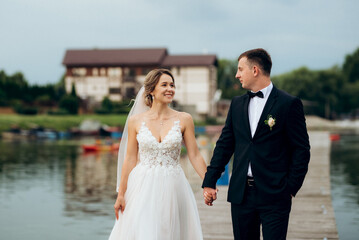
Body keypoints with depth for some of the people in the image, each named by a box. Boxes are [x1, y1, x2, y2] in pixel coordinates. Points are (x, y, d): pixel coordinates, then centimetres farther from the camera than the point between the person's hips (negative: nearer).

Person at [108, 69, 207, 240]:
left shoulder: (184, 120, 0)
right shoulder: (136, 121, 1)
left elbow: (194, 156, 2)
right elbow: (130, 159, 3)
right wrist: (121, 194, 3)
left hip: (172, 188, 1)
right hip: (143, 188, 0)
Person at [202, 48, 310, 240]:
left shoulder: (289, 104, -4)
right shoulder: (237, 104, 12)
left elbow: (301, 150, -4)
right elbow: (225, 145, 14)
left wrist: (291, 188, -9)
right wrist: (209, 182, 9)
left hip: (274, 195, -5)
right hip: (241, 194, 5)